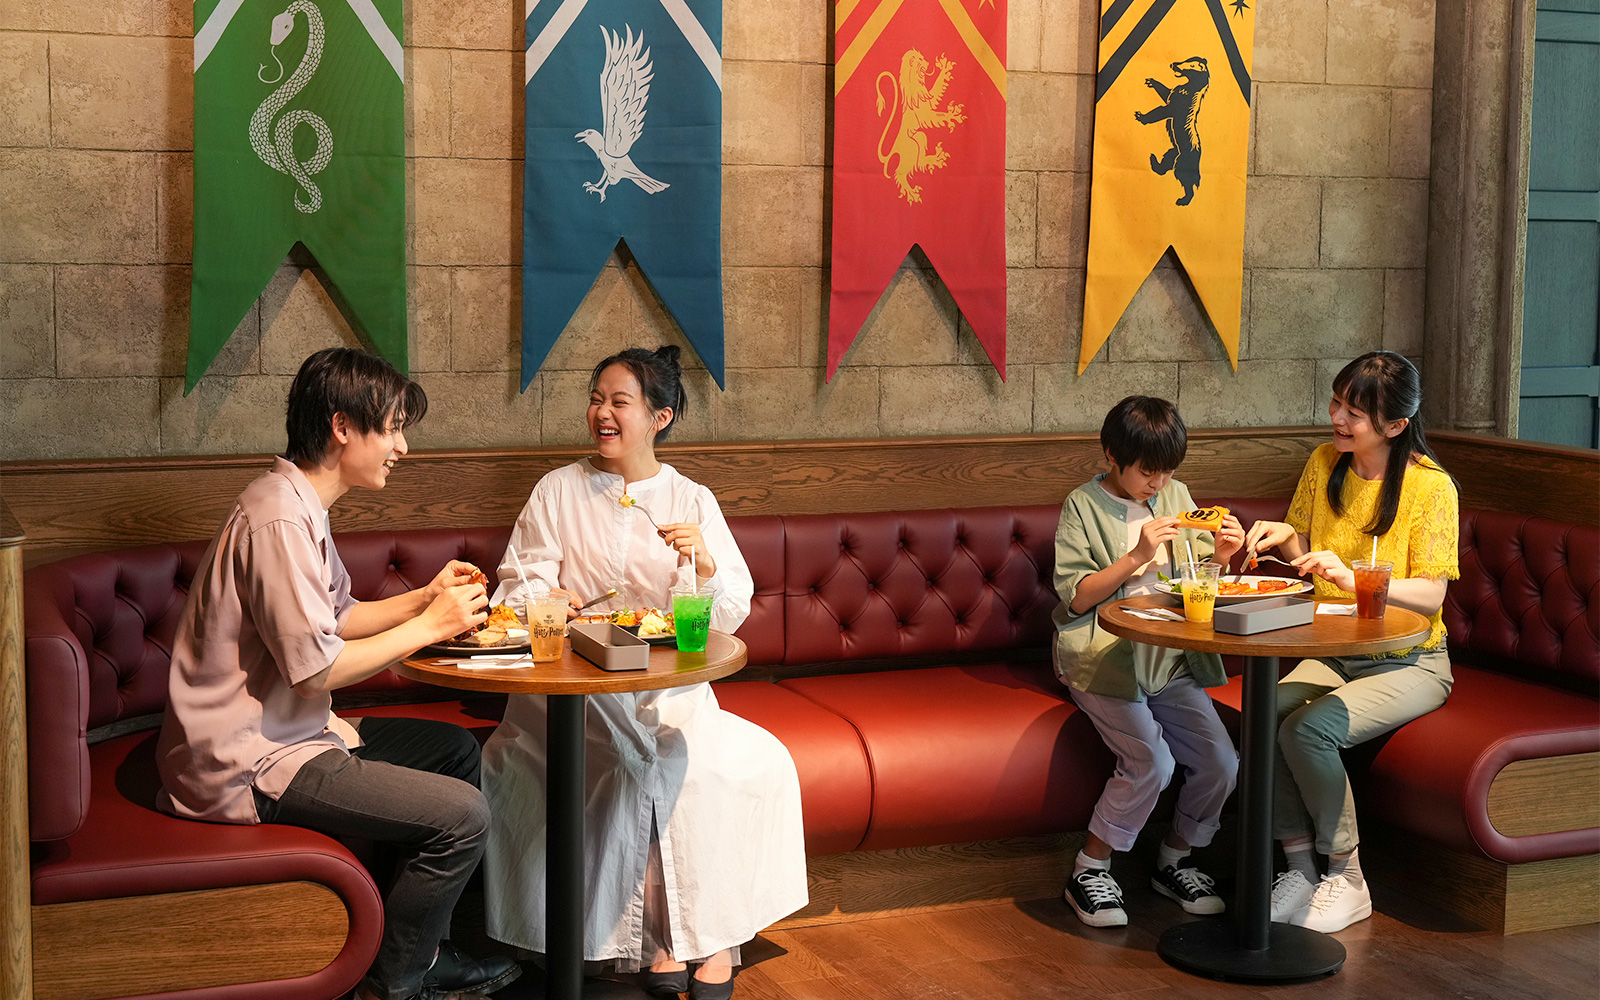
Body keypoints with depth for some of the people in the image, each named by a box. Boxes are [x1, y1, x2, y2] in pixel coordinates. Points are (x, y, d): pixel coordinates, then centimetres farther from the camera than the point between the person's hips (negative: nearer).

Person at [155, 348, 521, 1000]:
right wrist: (429, 626, -14)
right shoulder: (280, 519, -22)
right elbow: (316, 668, -25)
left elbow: (336, 618, 20)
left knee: (456, 750, 18)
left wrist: (426, 597, 6)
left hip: (288, 730, 11)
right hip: (250, 763, -11)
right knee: (463, 816, -17)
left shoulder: (299, 507, 13)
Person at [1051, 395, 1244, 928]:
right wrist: (1137, 556, -20)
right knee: (1151, 761, -24)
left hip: (1171, 659, 6)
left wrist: (1220, 553, -6)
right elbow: (1075, 597, -12)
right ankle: (1089, 872, -6)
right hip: (1104, 659, -5)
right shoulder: (1084, 507, -5)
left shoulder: (1175, 496, 11)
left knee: (1220, 762, -10)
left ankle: (1173, 861, 14)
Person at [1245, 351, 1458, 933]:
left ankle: (1347, 880, -11)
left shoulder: (1431, 486, -12)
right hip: (1332, 653, 5)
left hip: (1409, 664, -5)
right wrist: (1286, 537, -6)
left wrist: (1353, 578, -33)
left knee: (1307, 729, -30)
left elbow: (1431, 594, -18)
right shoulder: (1325, 464, 5)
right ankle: (1299, 869, -12)